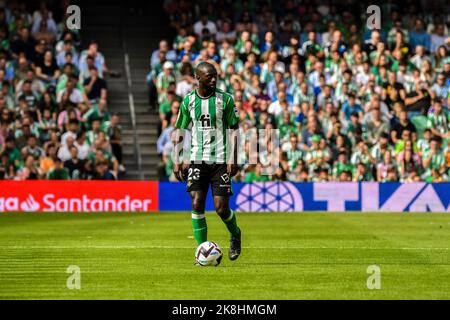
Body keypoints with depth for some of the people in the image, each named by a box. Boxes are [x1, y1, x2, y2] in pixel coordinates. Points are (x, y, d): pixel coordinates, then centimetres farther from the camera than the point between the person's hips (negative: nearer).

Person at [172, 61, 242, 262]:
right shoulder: (188, 101, 5)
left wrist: (232, 160, -7)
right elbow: (178, 132, 11)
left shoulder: (225, 99, -1)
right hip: (197, 160, 2)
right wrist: (177, 161, 3)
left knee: (221, 208, -5)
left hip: (220, 161, -2)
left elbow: (234, 130, 1)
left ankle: (235, 234, 26)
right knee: (197, 205, -8)